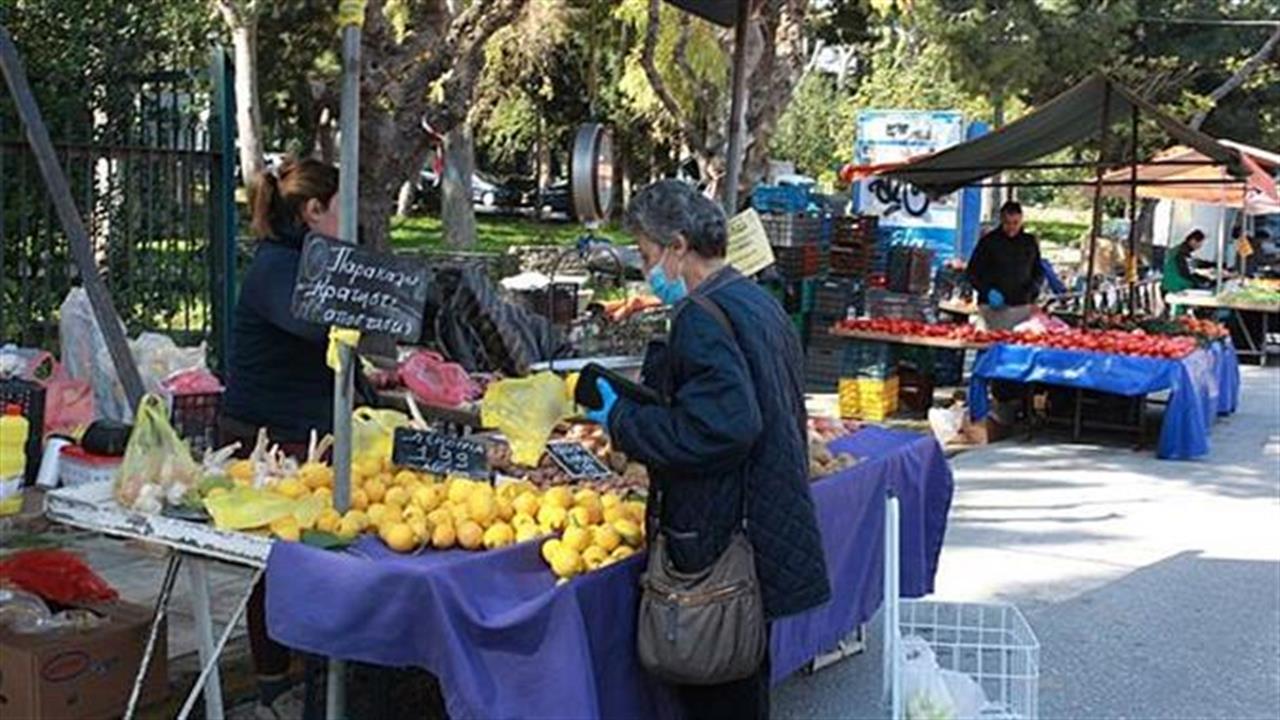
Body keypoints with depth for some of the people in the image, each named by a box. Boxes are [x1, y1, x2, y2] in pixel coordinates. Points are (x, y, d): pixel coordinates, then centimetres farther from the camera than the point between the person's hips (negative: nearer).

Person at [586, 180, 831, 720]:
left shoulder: (703, 319, -18)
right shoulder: (759, 302, 12)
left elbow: (723, 429, -28)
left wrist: (621, 418, -16)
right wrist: (643, 402, 18)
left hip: (720, 549, -10)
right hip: (766, 531, 10)